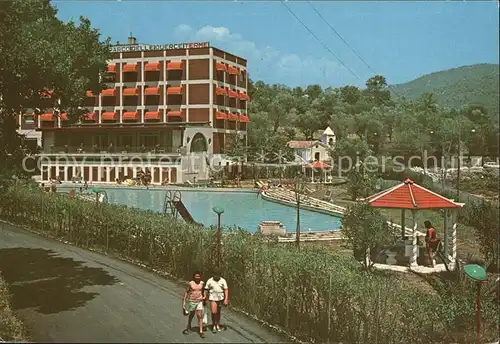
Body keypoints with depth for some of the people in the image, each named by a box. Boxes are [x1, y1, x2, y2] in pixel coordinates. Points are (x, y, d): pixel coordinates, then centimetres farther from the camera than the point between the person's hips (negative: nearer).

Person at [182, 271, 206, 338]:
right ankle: (189, 327, 44)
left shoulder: (202, 283, -2)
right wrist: (184, 301, -4)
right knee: (191, 315, 18)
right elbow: (186, 292, -2)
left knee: (200, 316, -10)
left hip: (199, 301, 0)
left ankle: (201, 331, -8)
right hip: (192, 301, 0)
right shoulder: (190, 283, -9)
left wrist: (204, 297, 14)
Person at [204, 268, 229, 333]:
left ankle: (218, 325, 28)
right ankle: (214, 326, 7)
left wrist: (226, 299, -13)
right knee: (214, 312, -11)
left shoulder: (223, 281, -3)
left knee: (218, 312, 13)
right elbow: (206, 290, 3)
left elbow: (226, 290, -4)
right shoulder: (209, 281, -5)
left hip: (220, 298, 2)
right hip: (212, 298, -2)